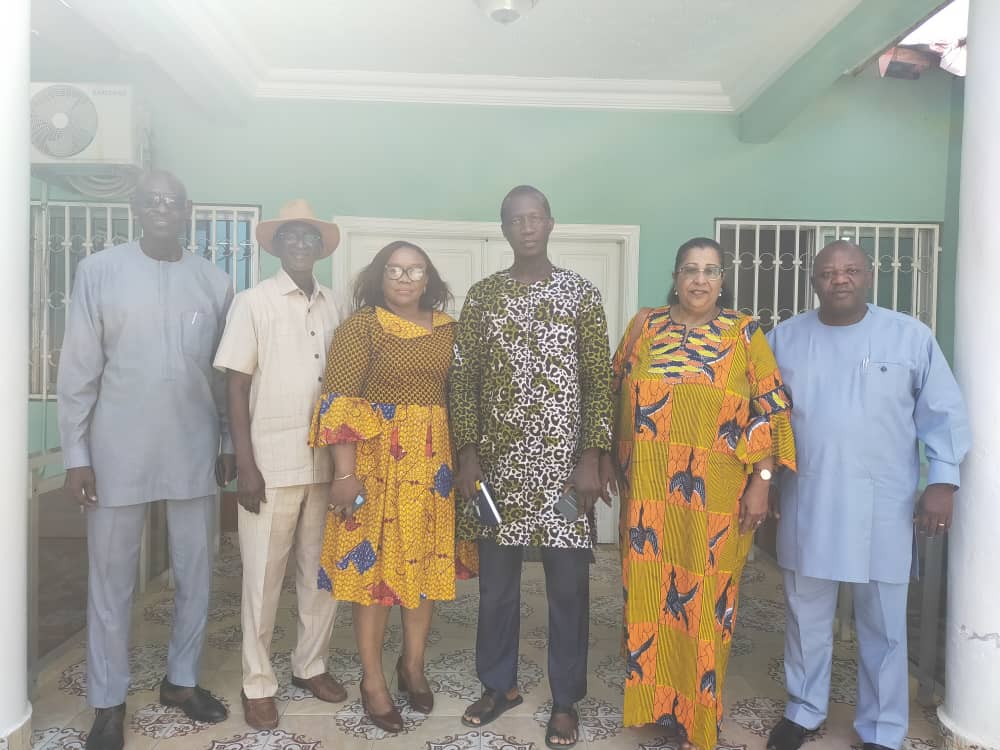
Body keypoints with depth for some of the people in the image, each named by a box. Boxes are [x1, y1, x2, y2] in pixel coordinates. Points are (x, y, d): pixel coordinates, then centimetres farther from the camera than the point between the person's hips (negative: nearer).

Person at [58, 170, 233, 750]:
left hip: (195, 452, 2)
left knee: (196, 574, 12)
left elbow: (225, 373, 8)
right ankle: (109, 703, 27)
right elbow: (79, 370, -2)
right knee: (112, 580, 9)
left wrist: (231, 443, 7)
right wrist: (76, 452, -5)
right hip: (118, 453, -2)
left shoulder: (216, 283, 4)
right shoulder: (99, 271, -2)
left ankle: (182, 680, 32)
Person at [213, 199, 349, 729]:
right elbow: (235, 387, -4)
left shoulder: (333, 306, 8)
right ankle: (258, 684, 22)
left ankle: (311, 665, 31)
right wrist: (246, 465, -10)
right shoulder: (253, 302, -2)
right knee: (263, 577, 6)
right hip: (272, 463, -4)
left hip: (327, 461, 4)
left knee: (323, 572, 12)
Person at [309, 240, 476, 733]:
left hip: (433, 460, 5)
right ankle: (373, 681, 20)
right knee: (374, 564, 4)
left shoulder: (447, 329, 8)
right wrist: (345, 473, -17)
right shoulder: (361, 326, -6)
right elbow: (339, 403, -11)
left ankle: (413, 665, 32)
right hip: (376, 460, -4)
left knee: (428, 562, 12)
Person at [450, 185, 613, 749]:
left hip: (564, 461, -2)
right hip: (499, 461, 2)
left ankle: (566, 700, 25)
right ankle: (500, 683, 34)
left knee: (568, 584, 7)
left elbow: (600, 381, -2)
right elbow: (465, 379, 5)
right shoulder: (482, 295, 5)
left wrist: (592, 457, -9)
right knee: (497, 579, 13)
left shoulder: (582, 293, 1)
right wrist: (468, 454, -1)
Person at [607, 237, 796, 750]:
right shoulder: (644, 326, 6)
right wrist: (615, 467, 6)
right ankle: (652, 698, 27)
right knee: (648, 593, 8)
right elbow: (616, 395, 10)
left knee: (705, 600, 5)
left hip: (715, 494, -2)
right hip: (649, 490, 2)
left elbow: (772, 409, -1)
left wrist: (761, 481, -6)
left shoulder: (744, 333, 1)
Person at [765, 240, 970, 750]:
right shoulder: (784, 338, 2)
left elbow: (943, 415, 1)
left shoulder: (911, 336, -2)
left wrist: (942, 480, -7)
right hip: (808, 505, 2)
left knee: (883, 626, 11)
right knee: (806, 618, 15)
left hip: (883, 507, -1)